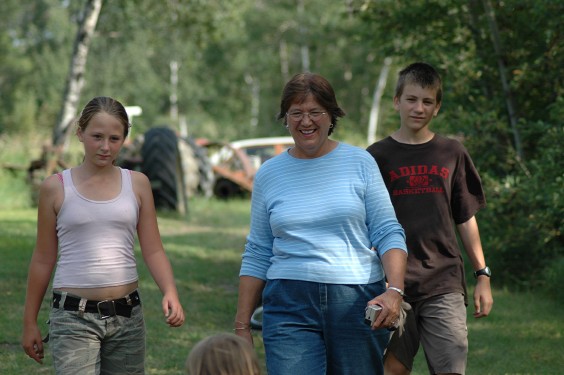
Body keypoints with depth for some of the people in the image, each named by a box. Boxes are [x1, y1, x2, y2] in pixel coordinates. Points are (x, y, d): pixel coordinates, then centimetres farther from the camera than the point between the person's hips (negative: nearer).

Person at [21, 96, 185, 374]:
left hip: (127, 315, 3)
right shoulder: (56, 187, 0)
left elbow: (153, 251, 5)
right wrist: (30, 322, 8)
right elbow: (43, 259, 6)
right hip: (73, 317, -3)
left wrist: (170, 292, -13)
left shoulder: (137, 184, 6)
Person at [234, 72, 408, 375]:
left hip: (357, 301, 0)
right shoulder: (268, 174, 9)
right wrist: (242, 325, 9)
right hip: (289, 306, 0)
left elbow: (388, 233, 2)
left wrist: (395, 291, -14)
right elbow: (257, 254, 12)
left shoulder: (360, 163, 4)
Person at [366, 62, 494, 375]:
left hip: (444, 282, 1)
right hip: (393, 282, 0)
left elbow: (466, 219, 13)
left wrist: (482, 275, 9)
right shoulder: (378, 156, 4)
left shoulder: (452, 153, 9)